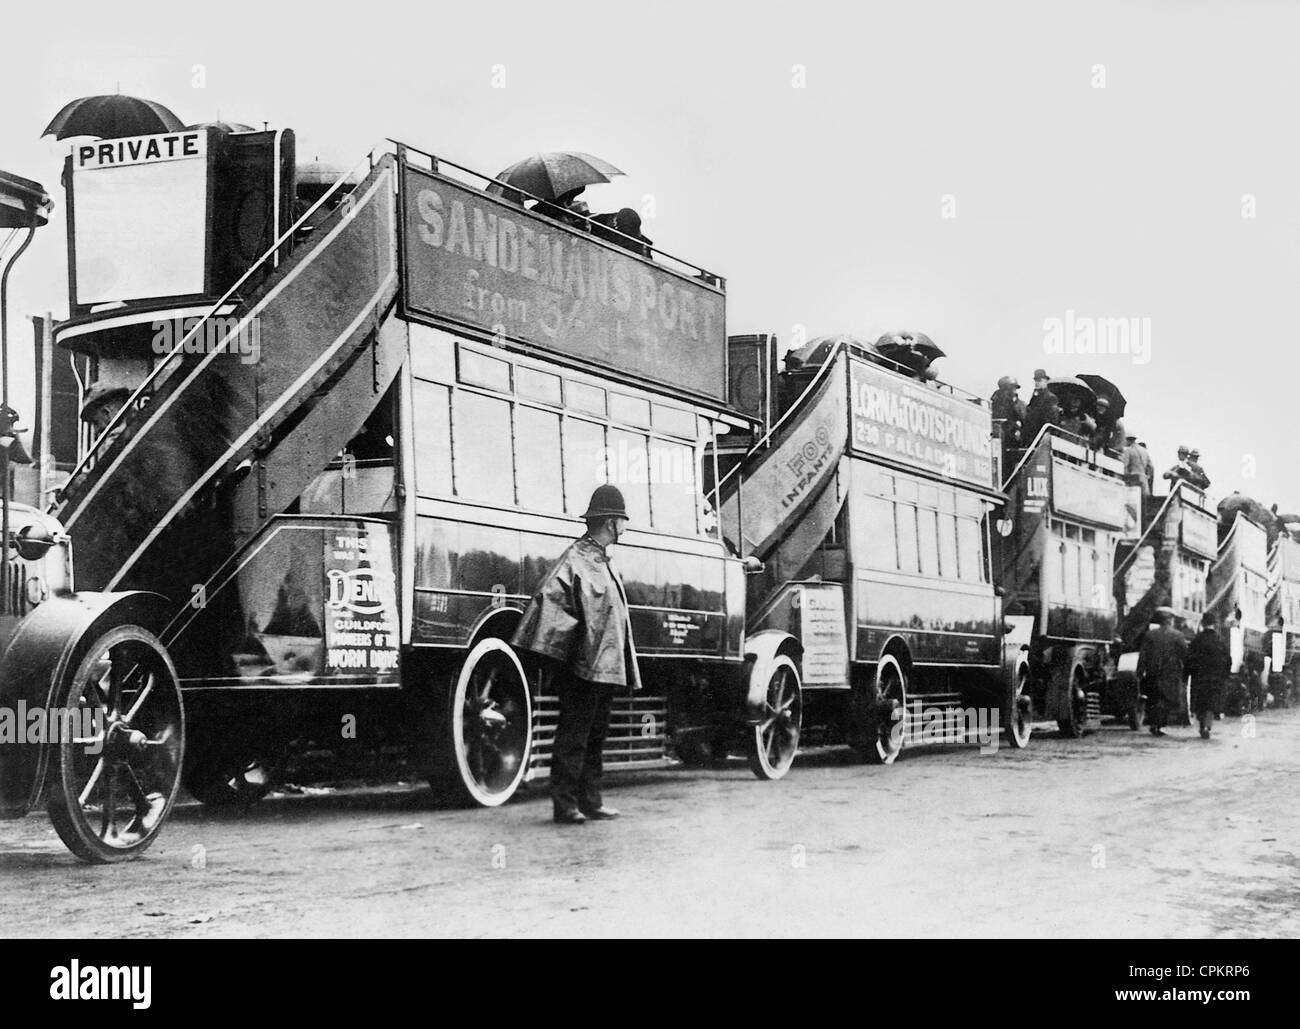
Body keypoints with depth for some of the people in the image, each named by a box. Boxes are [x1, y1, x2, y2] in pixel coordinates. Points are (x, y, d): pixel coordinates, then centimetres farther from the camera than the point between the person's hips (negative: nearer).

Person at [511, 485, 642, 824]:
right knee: (573, 735, -5)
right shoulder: (576, 558, -12)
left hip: (606, 666, 10)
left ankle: (590, 801, 19)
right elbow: (548, 597, -22)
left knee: (596, 734, 13)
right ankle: (565, 805, -2)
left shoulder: (603, 561, 17)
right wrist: (570, 639, -19)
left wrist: (623, 663, 20)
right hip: (581, 666, -10)